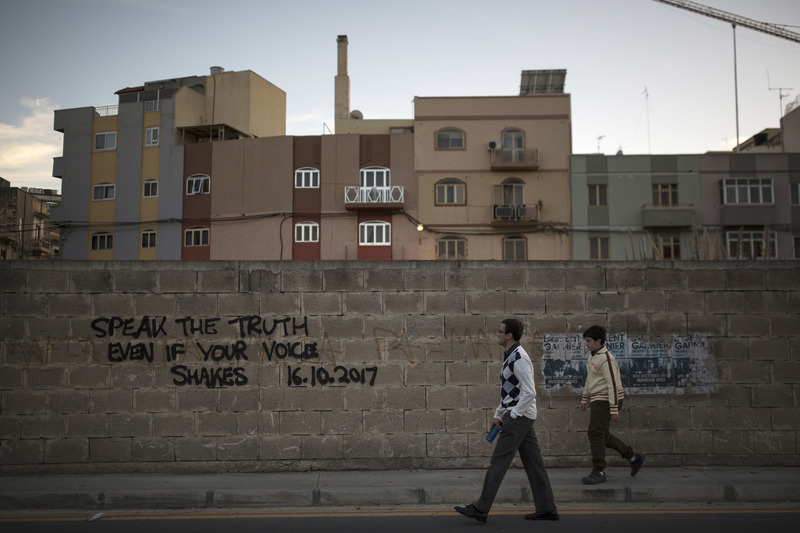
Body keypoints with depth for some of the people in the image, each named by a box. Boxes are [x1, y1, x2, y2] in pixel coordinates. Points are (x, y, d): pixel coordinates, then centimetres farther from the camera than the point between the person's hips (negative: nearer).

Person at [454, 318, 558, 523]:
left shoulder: (519, 358, -18)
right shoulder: (511, 356, 14)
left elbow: (530, 392, -22)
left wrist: (511, 415, -16)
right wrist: (498, 415, 20)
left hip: (519, 417, -10)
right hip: (521, 417, 10)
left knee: (498, 462, -6)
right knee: (533, 463, 11)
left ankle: (480, 509, -1)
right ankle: (547, 509, 15)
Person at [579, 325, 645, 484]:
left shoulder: (607, 359, -18)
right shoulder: (592, 355, 13)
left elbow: (614, 385, -21)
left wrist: (614, 409, -24)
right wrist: (584, 398, 25)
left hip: (606, 401, -10)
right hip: (597, 400, 10)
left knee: (595, 434, -11)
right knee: (603, 436, 13)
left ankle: (598, 472, -5)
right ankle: (634, 457, 25)